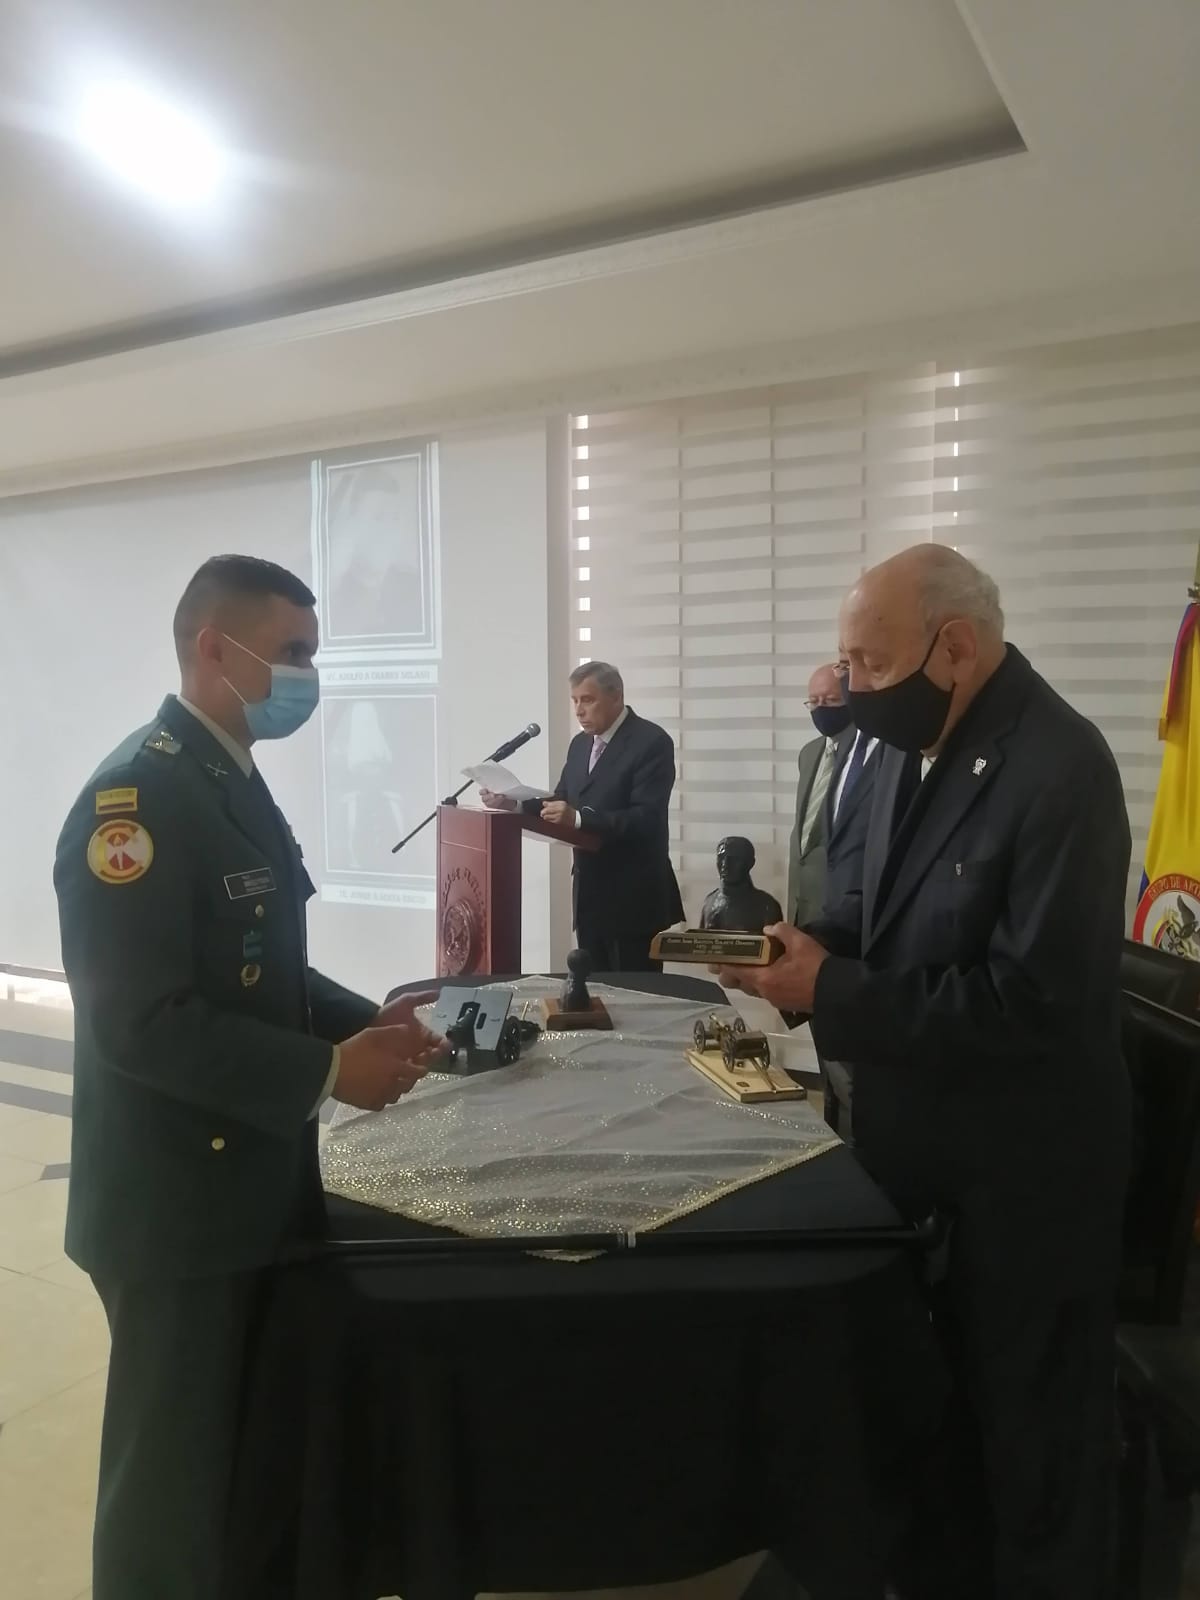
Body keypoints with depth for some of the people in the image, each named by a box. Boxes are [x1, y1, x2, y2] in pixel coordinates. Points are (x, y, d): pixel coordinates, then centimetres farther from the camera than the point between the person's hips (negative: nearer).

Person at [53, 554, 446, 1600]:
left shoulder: (235, 783, 10)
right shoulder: (137, 797, -21)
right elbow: (139, 1019, -27)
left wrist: (365, 1019, 1)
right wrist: (327, 1072, -24)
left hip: (252, 1180, 9)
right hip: (177, 1200, -9)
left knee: (251, 1451, 23)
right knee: (174, 1472, 10)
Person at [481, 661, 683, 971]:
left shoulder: (652, 742, -13)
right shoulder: (580, 743, 12)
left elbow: (646, 819, -23)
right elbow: (562, 804, 15)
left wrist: (578, 819, -32)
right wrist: (512, 803, -3)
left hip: (634, 896, -7)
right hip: (590, 892, 8)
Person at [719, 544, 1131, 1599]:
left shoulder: (1059, 769, -24)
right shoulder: (919, 744, 2)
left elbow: (1032, 997, -28)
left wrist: (832, 992, -26)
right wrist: (810, 941, -7)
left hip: (1021, 1173, -8)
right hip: (922, 1144, 8)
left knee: (1029, 1429, 15)